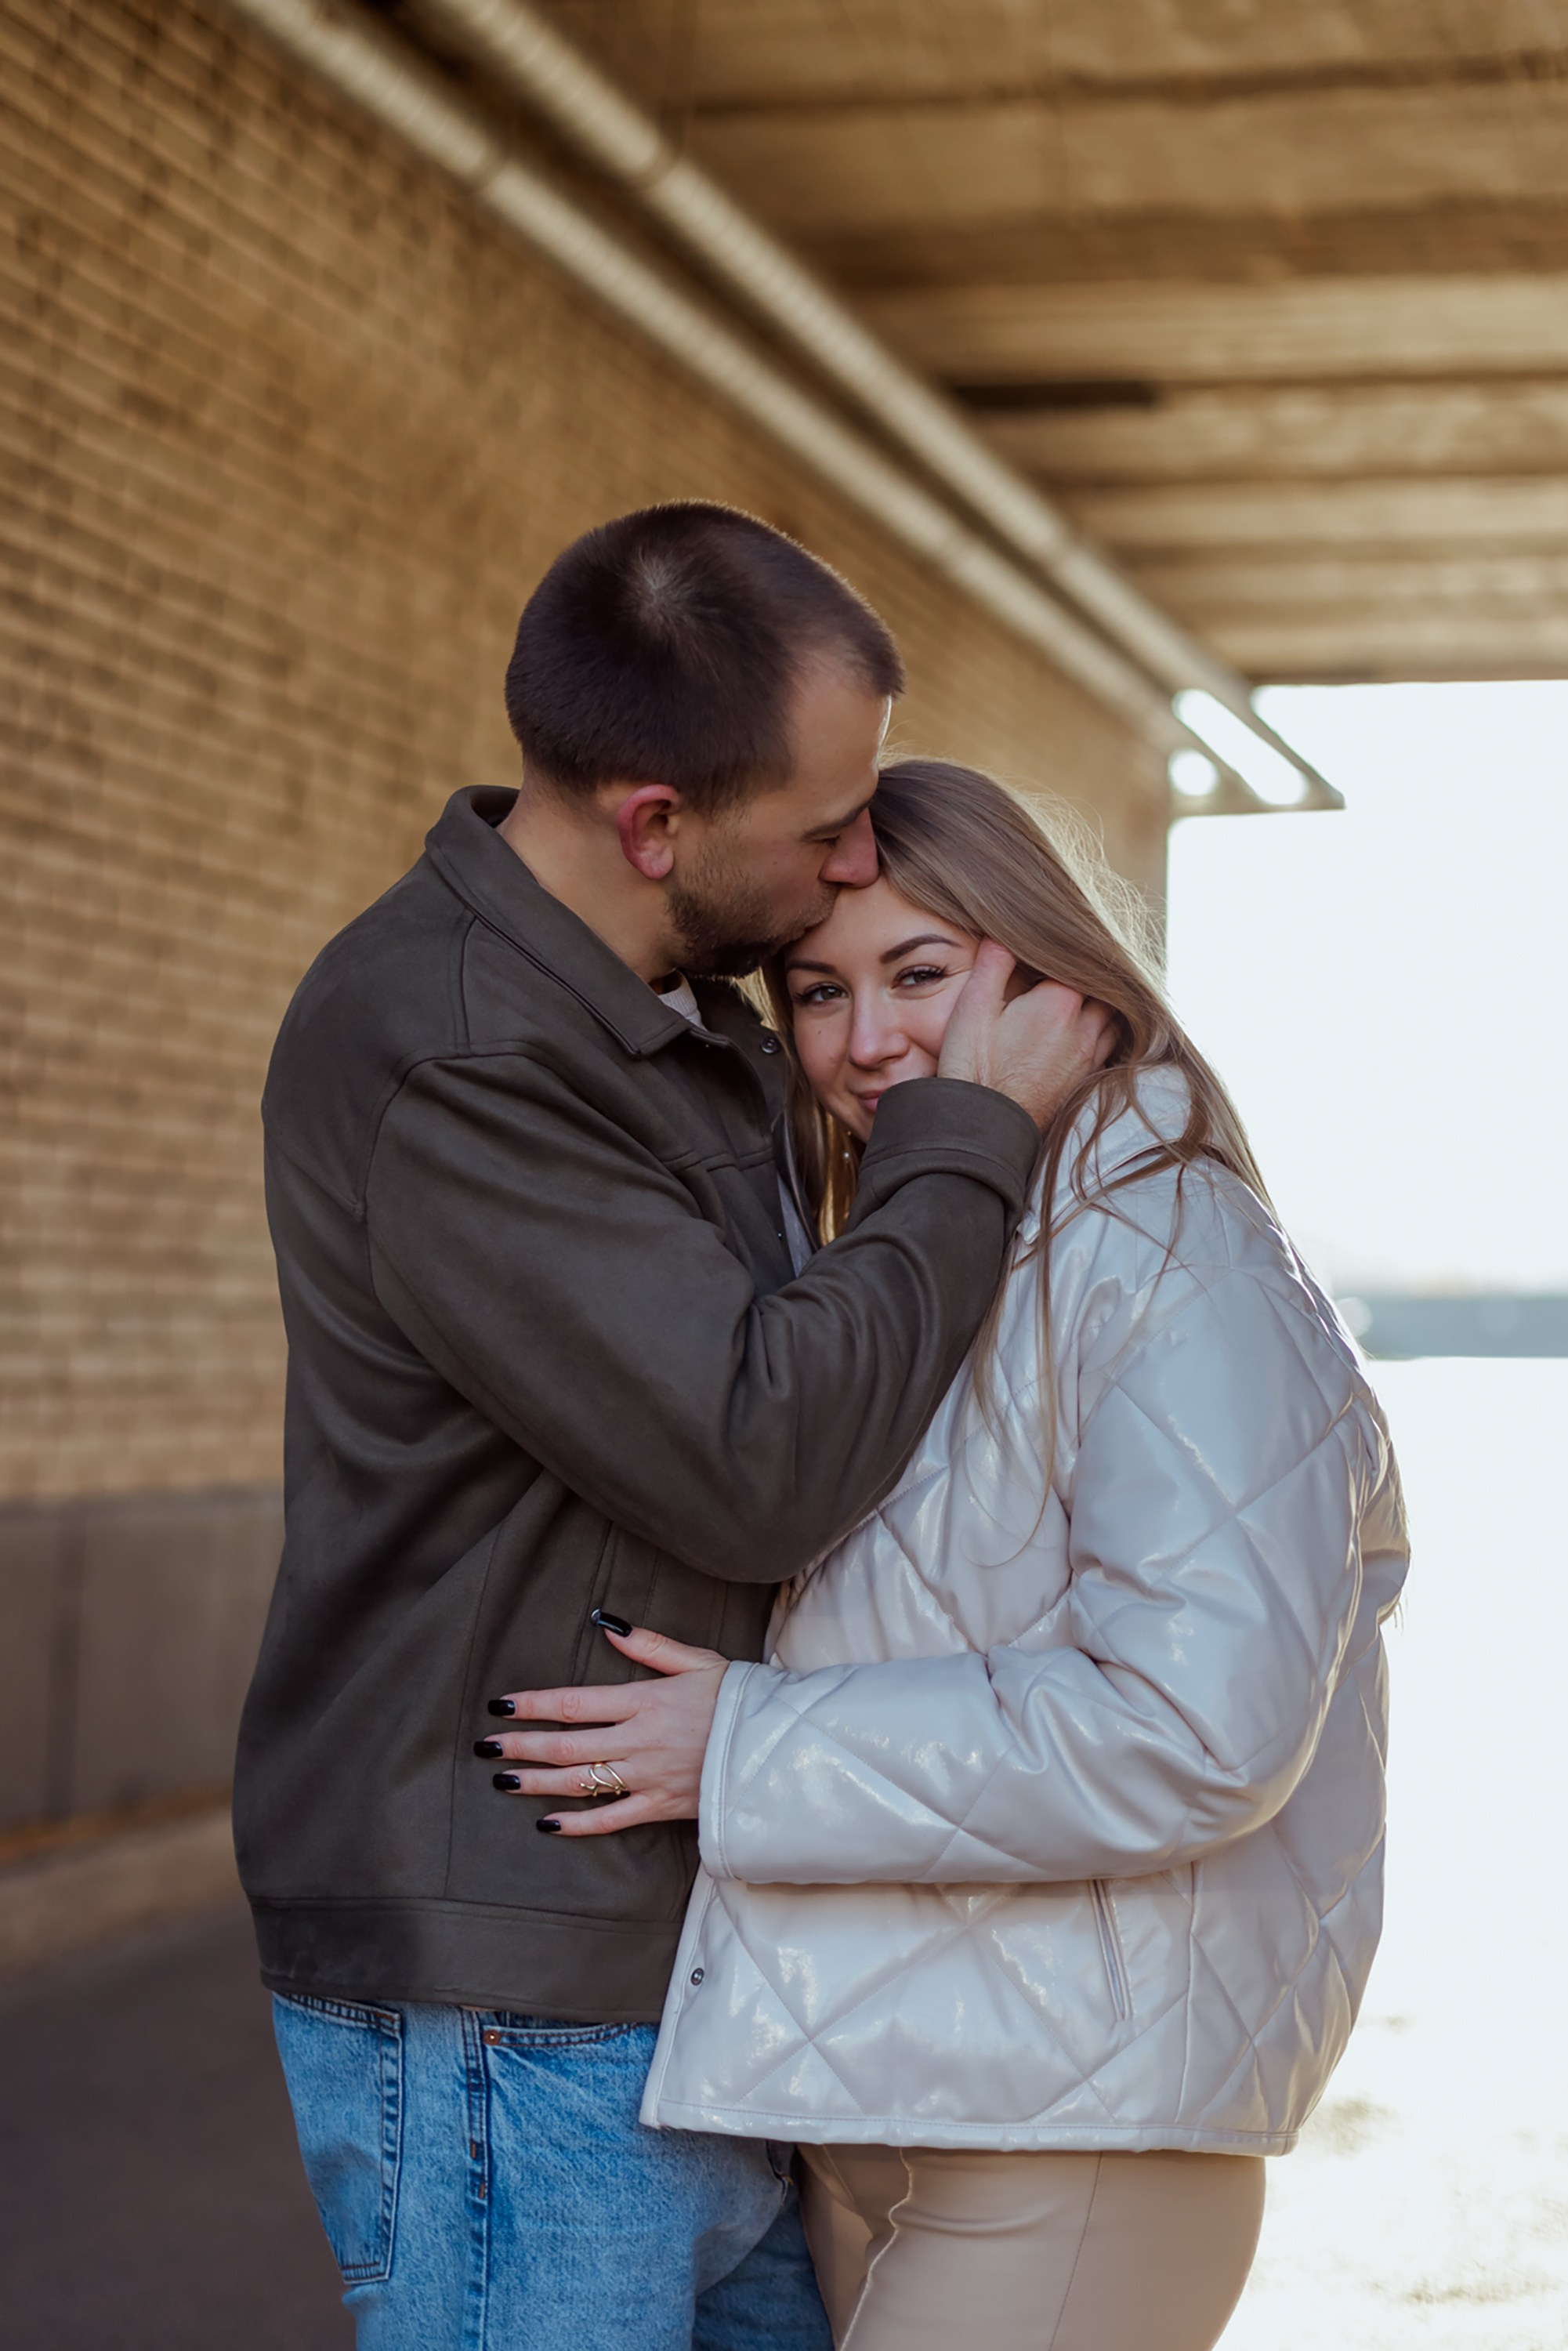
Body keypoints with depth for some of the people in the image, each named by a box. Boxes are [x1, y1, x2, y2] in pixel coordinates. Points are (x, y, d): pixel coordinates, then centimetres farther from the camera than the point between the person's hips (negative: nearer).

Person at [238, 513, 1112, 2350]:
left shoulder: (685, 1013, 10)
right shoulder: (430, 1050, -21)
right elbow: (760, 1466, -24)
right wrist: (972, 1134, -13)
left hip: (689, 1972, 9)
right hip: (505, 2011, -9)